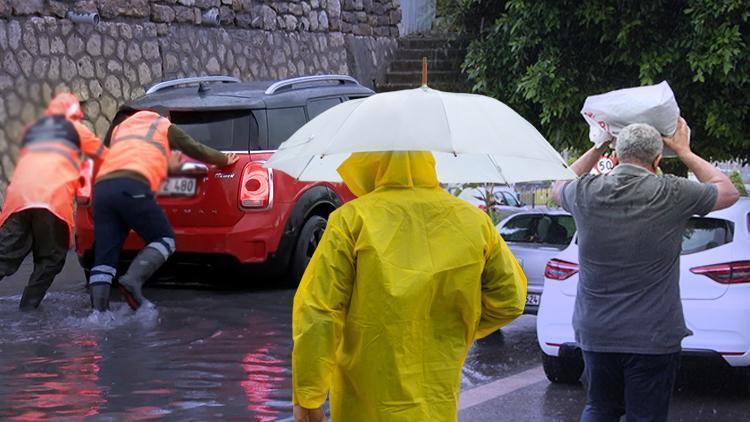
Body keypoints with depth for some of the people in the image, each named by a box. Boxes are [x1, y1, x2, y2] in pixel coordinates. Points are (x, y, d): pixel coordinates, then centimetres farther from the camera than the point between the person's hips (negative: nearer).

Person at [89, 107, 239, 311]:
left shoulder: (120, 127, 36)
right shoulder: (165, 127, 23)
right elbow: (197, 150, 29)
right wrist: (225, 160, 48)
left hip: (102, 187, 5)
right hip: (132, 188, -5)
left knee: (104, 257, 2)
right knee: (164, 239, 5)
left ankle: (99, 310, -11)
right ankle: (133, 279, -18)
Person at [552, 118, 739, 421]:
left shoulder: (586, 193, -5)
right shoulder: (671, 194, -12)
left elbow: (559, 188, 22)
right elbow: (728, 192, 8)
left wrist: (598, 148, 24)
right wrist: (684, 152, 15)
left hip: (595, 331, 3)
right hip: (653, 337, -3)